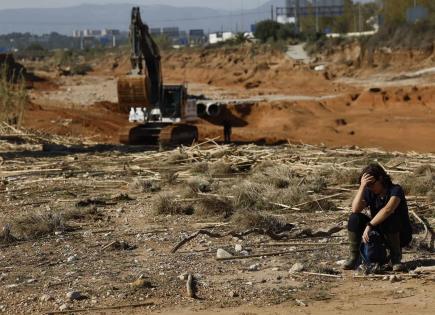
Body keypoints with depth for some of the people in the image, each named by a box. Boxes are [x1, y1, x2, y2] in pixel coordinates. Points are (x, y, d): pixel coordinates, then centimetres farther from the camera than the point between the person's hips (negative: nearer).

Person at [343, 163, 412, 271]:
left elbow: (388, 209, -38)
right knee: (355, 218, -16)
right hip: (381, 235, 5)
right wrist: (362, 186, -28)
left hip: (400, 236, -4)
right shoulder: (369, 193, -3)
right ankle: (354, 257, -12)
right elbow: (355, 209, -21)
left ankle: (396, 258, -20)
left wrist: (369, 226, -43)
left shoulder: (396, 190, -18)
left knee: (388, 218, -37)